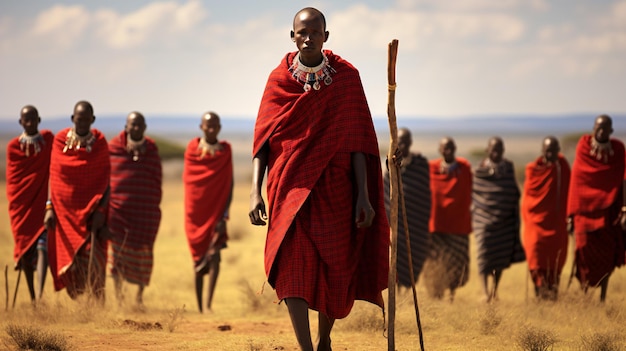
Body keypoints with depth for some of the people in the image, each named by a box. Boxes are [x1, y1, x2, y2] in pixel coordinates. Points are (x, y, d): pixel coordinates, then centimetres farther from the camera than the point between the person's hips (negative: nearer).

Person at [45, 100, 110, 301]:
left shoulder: (100, 143, -1)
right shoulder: (60, 141, 3)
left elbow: (106, 178, 0)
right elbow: (54, 176, 6)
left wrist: (101, 210, -10)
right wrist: (50, 207, -1)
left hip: (91, 210, -2)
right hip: (65, 208, 2)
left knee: (91, 258, -11)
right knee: (67, 258, 4)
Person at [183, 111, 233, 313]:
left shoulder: (225, 150, 2)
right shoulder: (192, 149, 2)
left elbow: (229, 184, 0)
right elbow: (188, 179, 7)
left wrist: (224, 215, -6)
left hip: (216, 211, -1)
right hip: (196, 212, 1)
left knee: (214, 254, -17)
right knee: (199, 260, 5)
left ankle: (209, 304, -22)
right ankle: (199, 308, 12)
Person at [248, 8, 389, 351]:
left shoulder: (346, 77, 1)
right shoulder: (279, 79, 3)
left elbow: (356, 140, 0)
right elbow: (263, 139, 2)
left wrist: (363, 195, -7)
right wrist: (255, 190, -9)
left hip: (334, 188, 0)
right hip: (290, 184, 0)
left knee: (334, 271, 5)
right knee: (292, 264, -16)